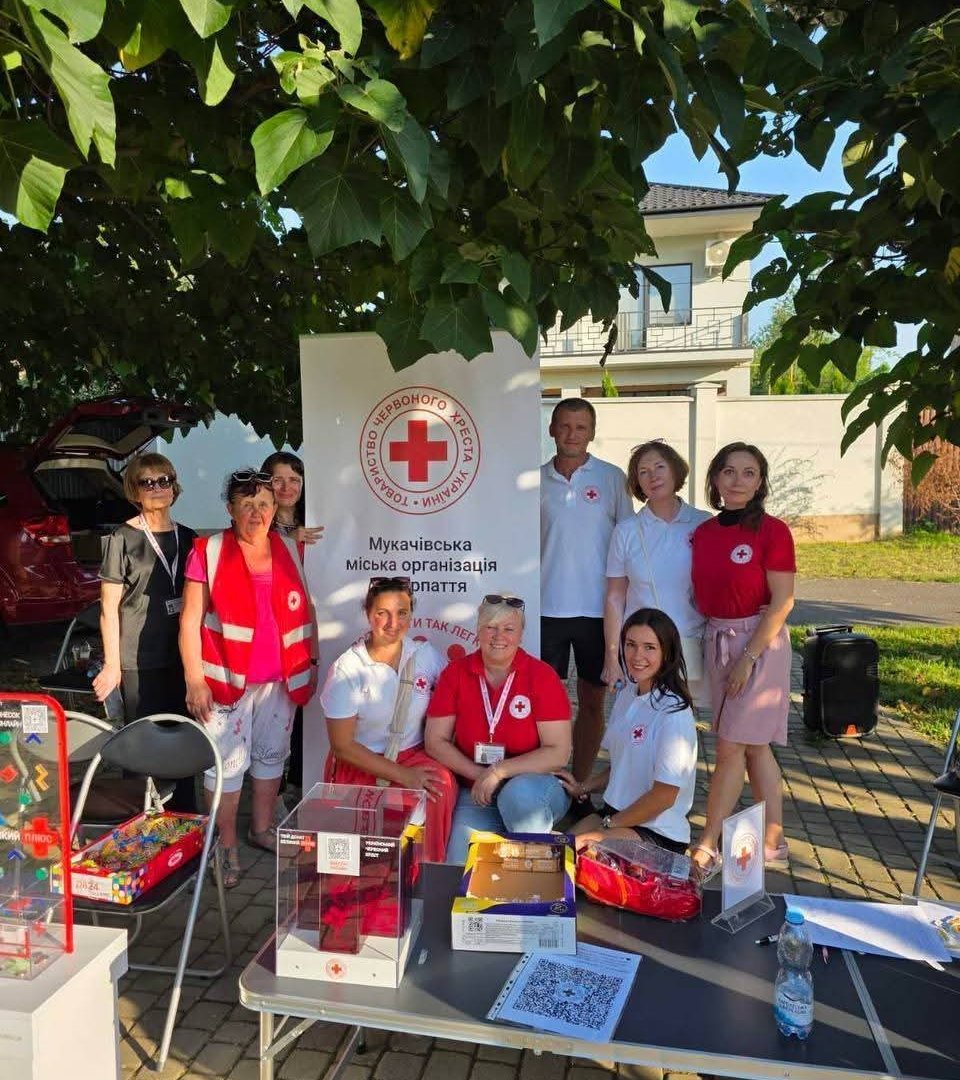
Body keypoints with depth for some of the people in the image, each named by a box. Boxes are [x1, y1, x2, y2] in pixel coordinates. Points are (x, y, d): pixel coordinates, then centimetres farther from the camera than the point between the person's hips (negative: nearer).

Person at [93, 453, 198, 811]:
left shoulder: (187, 538, 9)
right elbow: (109, 606, -5)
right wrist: (112, 664, -8)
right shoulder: (123, 538, -5)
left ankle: (185, 819, 25)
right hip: (139, 661, -4)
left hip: (182, 657, 4)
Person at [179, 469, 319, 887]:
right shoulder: (208, 552, -7)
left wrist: (311, 661, 9)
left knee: (272, 754, 16)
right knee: (228, 762, 3)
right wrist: (194, 679, -11)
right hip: (227, 678, -4)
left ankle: (261, 828, 34)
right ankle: (226, 846, 19)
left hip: (280, 678, 5)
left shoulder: (286, 549, 5)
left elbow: (305, 609, 12)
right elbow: (190, 619, -8)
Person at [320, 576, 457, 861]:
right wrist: (402, 775, -17)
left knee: (442, 783, -29)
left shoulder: (426, 655, -1)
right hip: (358, 765, -2)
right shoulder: (346, 670, -10)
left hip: (413, 757, 3)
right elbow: (342, 746, -10)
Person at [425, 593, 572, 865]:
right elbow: (436, 742, 1)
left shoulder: (542, 676, -9)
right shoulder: (456, 673, 0)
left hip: (533, 784, -1)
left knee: (519, 793, -35)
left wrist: (498, 772, -18)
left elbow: (558, 753, -12)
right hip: (475, 794, 2)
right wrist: (478, 775, -13)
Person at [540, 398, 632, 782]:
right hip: (546, 608, 1)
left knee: (592, 702, 10)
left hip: (596, 609, -1)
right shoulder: (536, 480, 3)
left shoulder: (611, 477, 0)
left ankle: (580, 785, 26)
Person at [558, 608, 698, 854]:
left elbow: (664, 796, -16)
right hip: (615, 813, 7)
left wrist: (608, 824, -10)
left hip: (659, 832, -6)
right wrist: (583, 788, 6)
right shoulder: (627, 695, 7)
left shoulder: (673, 712, -18)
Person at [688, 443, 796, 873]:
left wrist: (747, 658, -15)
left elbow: (781, 603, -13)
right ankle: (773, 843, 27)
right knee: (755, 747, 14)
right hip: (717, 641, 6)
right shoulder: (703, 533, 5)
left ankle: (707, 847, 9)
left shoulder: (772, 531, -12)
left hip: (760, 643, -6)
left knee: (731, 747, -3)